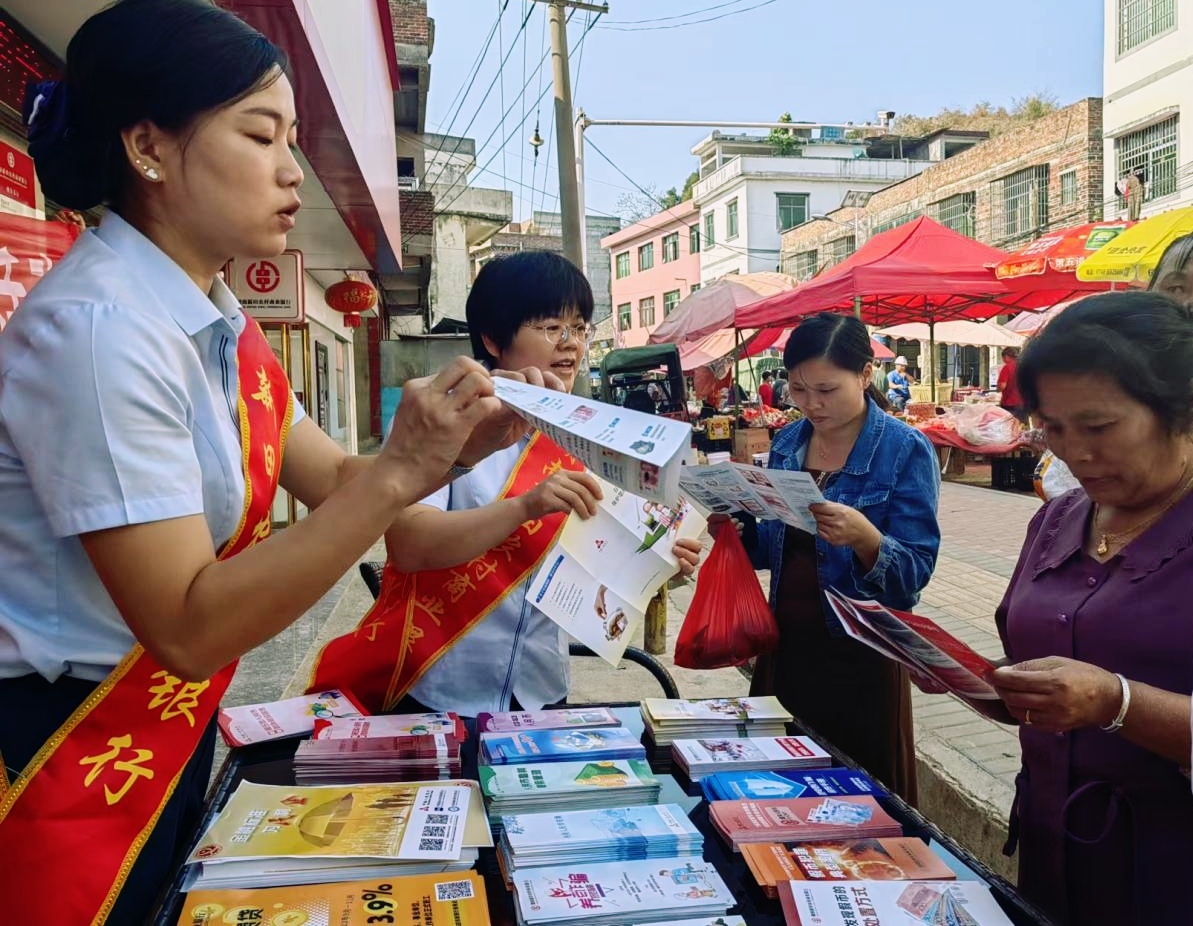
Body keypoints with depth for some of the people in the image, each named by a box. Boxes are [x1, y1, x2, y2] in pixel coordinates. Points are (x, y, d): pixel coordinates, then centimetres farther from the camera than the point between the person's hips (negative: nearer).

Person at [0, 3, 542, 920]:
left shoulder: (223, 326, 2)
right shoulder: (99, 326, -25)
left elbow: (333, 483, 7)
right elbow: (190, 628, -27)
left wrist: (464, 440, -8)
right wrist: (400, 472, -30)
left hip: (171, 737, 8)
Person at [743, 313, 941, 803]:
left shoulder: (906, 449, -12)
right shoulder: (787, 442, 4)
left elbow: (914, 573, -17)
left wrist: (864, 537, -35)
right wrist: (738, 531, -7)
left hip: (860, 657, -5)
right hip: (787, 646, 5)